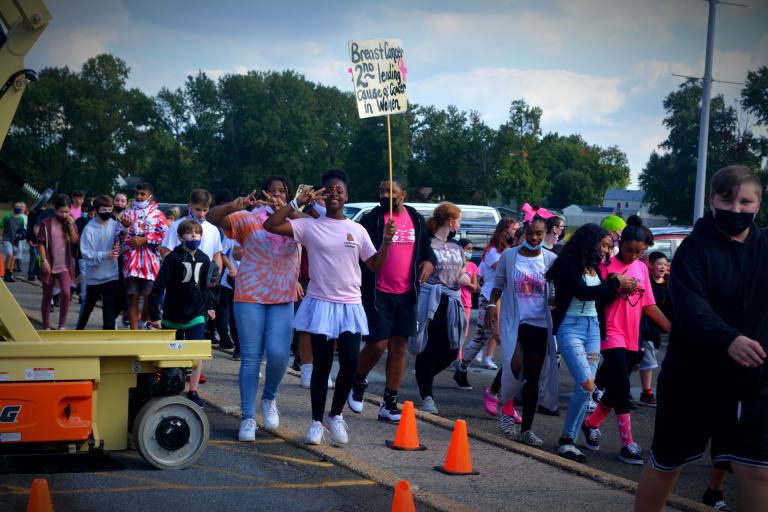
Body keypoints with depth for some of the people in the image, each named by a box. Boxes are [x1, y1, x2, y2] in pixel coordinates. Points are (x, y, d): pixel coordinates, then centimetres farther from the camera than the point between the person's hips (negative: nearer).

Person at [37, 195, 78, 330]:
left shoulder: (70, 223, 3)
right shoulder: (46, 224, -3)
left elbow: (75, 243, -3)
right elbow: (41, 243, -4)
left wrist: (71, 227, -13)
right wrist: (44, 261, -11)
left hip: (65, 265, 1)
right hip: (49, 265, -1)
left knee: (65, 293, -19)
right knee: (47, 297, 8)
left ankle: (61, 325, -7)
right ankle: (46, 327, 21)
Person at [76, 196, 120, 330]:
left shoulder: (115, 225, -3)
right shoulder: (89, 228, -11)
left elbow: (122, 246, 6)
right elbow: (85, 253, -15)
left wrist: (118, 248, -17)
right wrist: (104, 255, -27)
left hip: (111, 273, 1)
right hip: (93, 275, -1)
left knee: (109, 302, -12)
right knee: (88, 304, 14)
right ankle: (80, 327, 36)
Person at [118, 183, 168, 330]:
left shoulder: (158, 215, 9)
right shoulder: (127, 214, 15)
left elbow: (164, 235, -3)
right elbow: (120, 238, 9)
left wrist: (144, 240, -10)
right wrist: (125, 228, -12)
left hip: (150, 261, -2)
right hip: (131, 261, 2)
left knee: (150, 296, -9)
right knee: (133, 297, 2)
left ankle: (143, 322, 19)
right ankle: (133, 331, 9)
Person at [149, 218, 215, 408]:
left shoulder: (204, 260, 4)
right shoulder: (173, 258, -11)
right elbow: (158, 287, -12)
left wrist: (209, 306, 11)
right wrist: (155, 314, -14)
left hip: (196, 314, 2)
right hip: (173, 313, -2)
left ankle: (193, 392, 1)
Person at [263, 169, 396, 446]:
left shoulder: (358, 230, 8)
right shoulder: (310, 226, 0)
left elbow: (375, 265, 8)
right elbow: (271, 226, -9)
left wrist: (387, 240, -5)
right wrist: (297, 203, -12)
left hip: (350, 305, 2)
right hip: (320, 303, -2)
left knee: (350, 363, -5)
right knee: (322, 365, 2)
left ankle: (335, 415, 18)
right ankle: (317, 421, 16)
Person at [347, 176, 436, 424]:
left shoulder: (416, 220, 10)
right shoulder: (372, 219, -4)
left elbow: (426, 247, 21)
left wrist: (429, 261, 0)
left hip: (406, 294, 4)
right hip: (378, 293, -4)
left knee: (399, 347, 5)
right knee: (377, 345, -7)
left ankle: (389, 403, 14)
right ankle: (358, 383, 24)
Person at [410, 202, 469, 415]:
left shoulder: (455, 246, 18)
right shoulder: (426, 243, -5)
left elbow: (463, 270, 27)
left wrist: (466, 276, 4)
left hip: (451, 302, 7)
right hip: (430, 300, -7)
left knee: (451, 351, 5)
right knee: (428, 349, -3)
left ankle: (423, 375, 32)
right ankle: (427, 396, 5)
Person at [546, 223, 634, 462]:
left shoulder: (594, 267, 12)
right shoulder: (569, 265, -10)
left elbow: (600, 297, 14)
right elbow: (582, 292, -21)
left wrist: (620, 285, -2)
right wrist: (615, 283, -13)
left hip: (593, 327, 8)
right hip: (571, 327, -8)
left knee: (586, 387, 2)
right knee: (586, 384, -17)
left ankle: (569, 442, 7)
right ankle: (566, 438, -3)